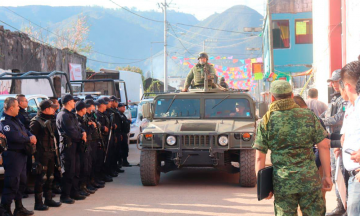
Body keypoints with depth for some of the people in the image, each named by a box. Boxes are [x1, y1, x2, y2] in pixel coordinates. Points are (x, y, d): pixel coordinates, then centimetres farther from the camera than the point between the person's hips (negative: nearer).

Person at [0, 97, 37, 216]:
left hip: (21, 154, 10)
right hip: (12, 154, -10)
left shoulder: (15, 119, 17)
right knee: (12, 183, -9)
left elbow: (25, 131, 20)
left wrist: (31, 136, -3)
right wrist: (29, 139, -13)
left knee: (22, 181, 17)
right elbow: (13, 137, -25)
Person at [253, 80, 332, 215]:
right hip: (310, 179, 1)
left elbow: (260, 157, -3)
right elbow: (324, 146, 1)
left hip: (282, 183, -1)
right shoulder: (308, 116, 2)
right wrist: (327, 175, 8)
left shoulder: (266, 121, -1)